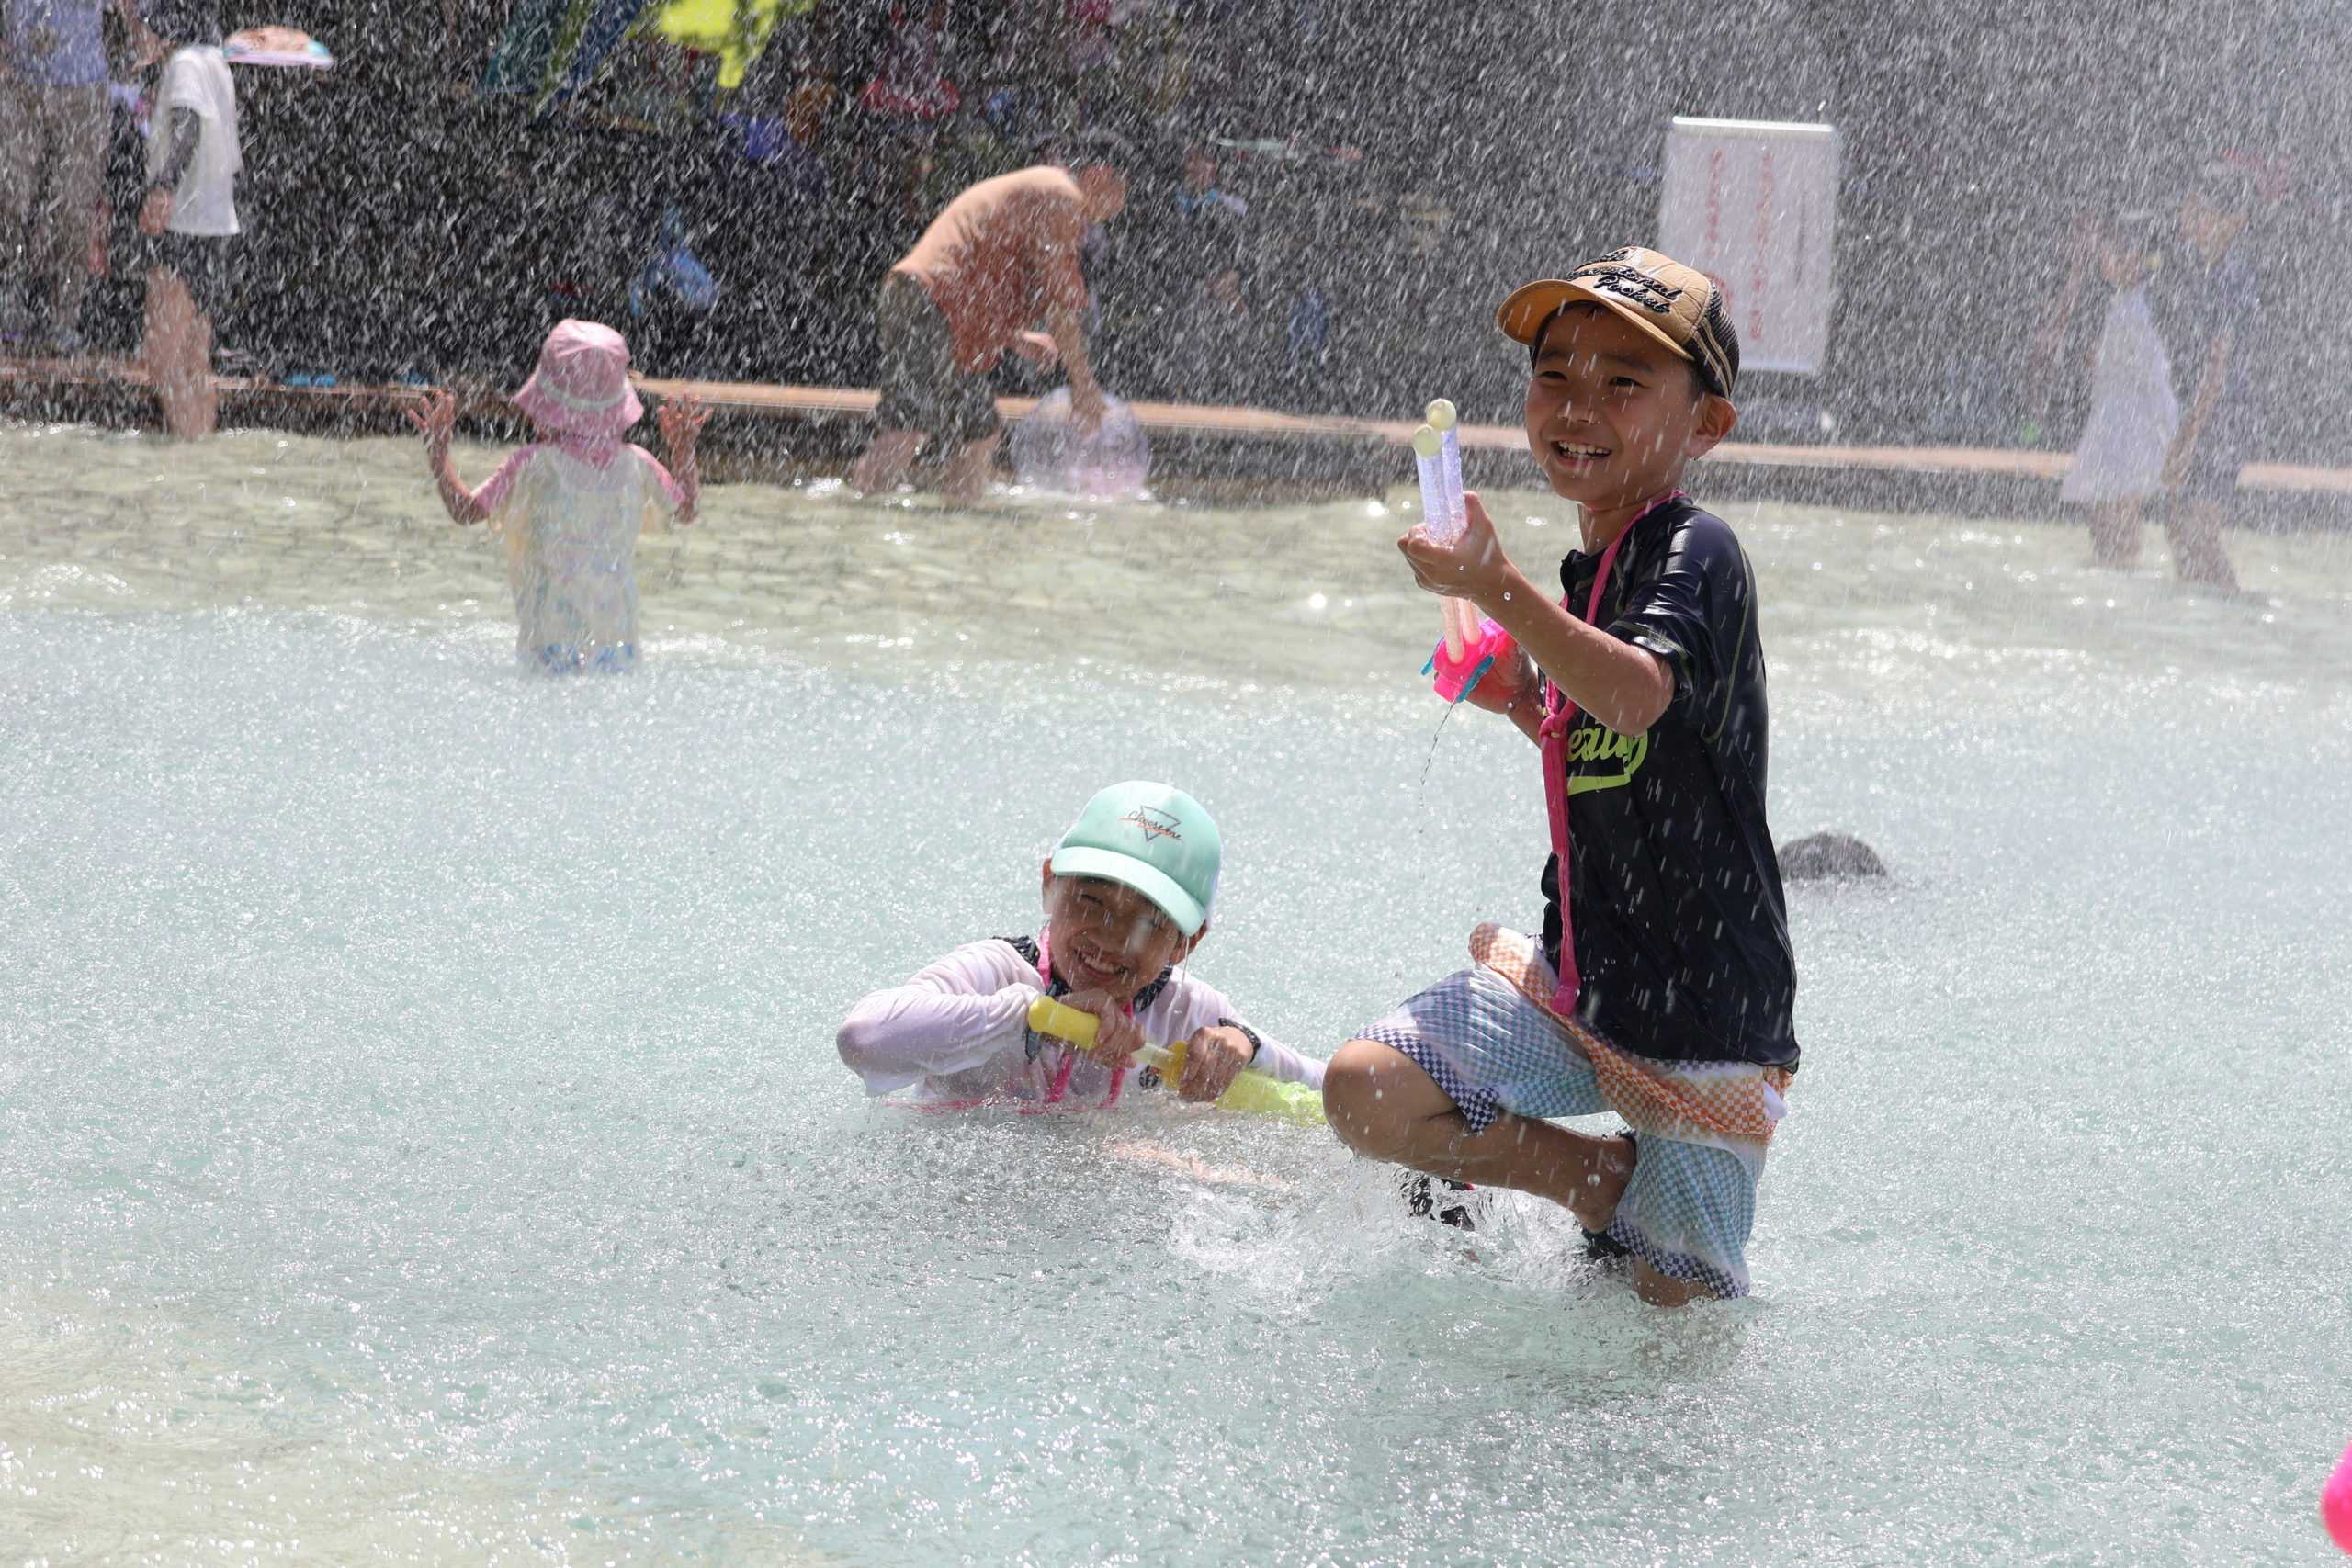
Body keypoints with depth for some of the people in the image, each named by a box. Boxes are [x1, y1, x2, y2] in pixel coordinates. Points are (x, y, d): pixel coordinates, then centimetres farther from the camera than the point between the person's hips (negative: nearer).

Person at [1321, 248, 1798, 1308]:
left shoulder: (1695, 554, -16)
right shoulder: (1590, 570, 10)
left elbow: (1637, 697, -37)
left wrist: (1496, 588, -43)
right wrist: (1525, 704, 6)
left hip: (1703, 1016, -7)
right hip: (1577, 986, 7)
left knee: (1680, 1304, -2)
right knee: (1365, 1091, -11)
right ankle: (1607, 1183, 6)